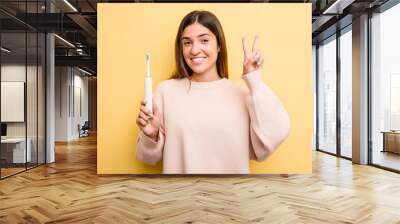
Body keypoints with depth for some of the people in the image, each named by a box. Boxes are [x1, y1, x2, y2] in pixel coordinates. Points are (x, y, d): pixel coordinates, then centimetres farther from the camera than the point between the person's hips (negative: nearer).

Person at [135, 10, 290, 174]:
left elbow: (268, 143, -20)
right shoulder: (166, 90, -7)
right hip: (179, 169, 0)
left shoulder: (241, 93, -7)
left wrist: (255, 81, -16)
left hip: (231, 171, 0)